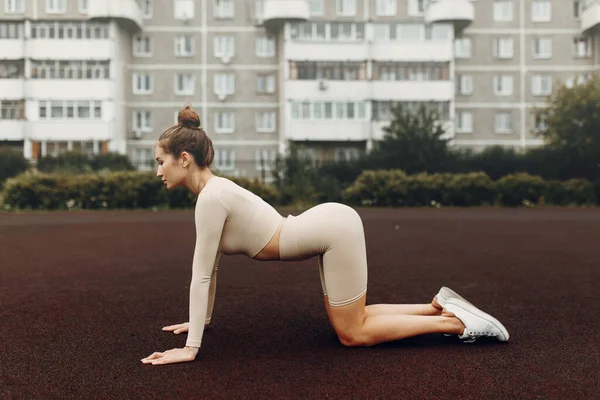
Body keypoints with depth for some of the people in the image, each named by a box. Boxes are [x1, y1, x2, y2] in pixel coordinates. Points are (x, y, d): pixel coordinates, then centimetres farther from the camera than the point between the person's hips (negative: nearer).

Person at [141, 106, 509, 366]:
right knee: (350, 321, 18)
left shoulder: (211, 197, -17)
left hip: (337, 229, -9)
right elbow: (212, 267, 20)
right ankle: (440, 304, 21)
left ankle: (455, 322, 6)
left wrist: (191, 348, -10)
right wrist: (203, 318, 27)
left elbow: (201, 274, -16)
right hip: (334, 225, 9)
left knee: (353, 333, 1)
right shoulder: (214, 190, 11)